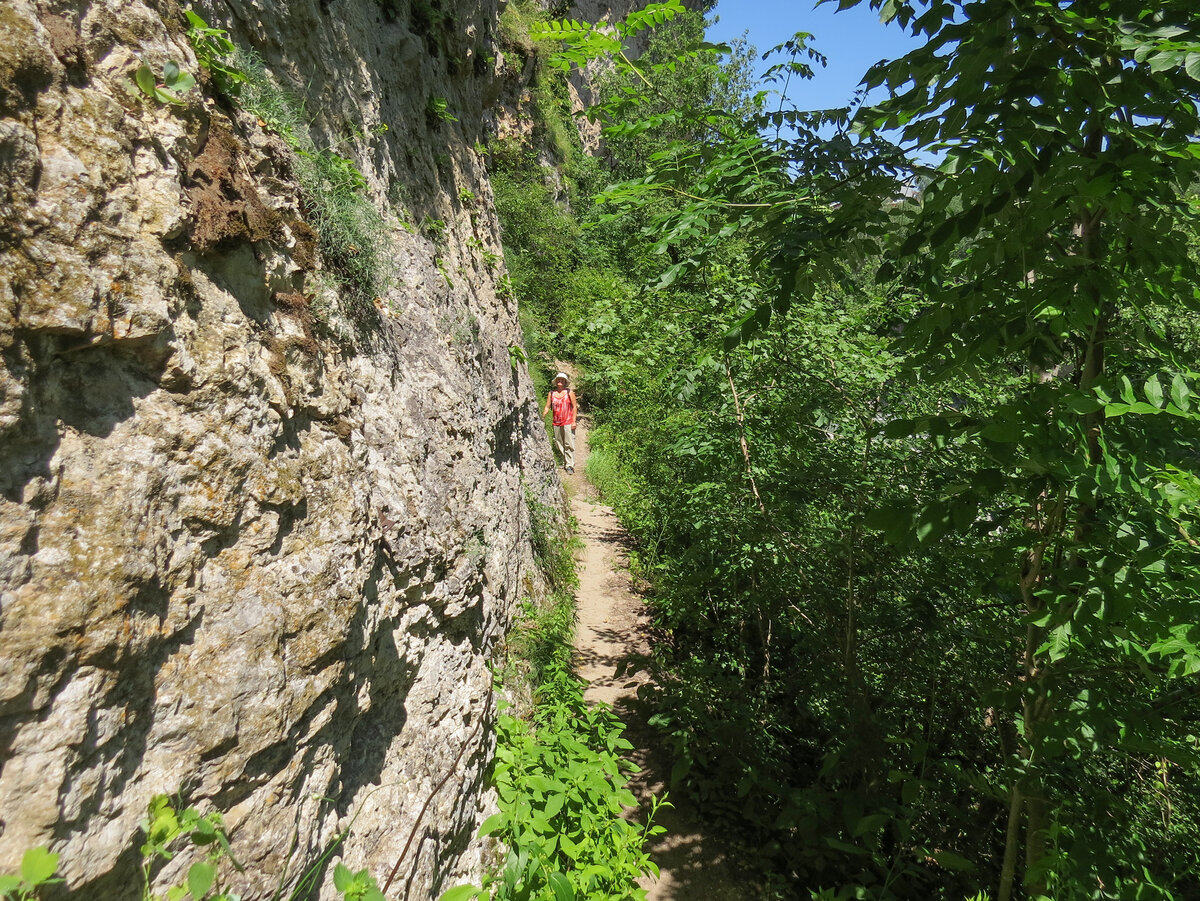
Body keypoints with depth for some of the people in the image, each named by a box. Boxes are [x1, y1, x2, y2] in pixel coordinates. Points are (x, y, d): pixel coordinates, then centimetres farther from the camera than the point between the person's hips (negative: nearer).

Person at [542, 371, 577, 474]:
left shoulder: (569, 392, -1)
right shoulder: (551, 393, 7)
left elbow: (574, 407, 1)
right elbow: (547, 407, 11)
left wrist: (574, 421, -6)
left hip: (568, 422, -4)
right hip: (556, 423, 4)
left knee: (569, 444, -7)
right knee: (558, 444, 9)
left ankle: (570, 466, -6)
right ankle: (564, 462, 22)